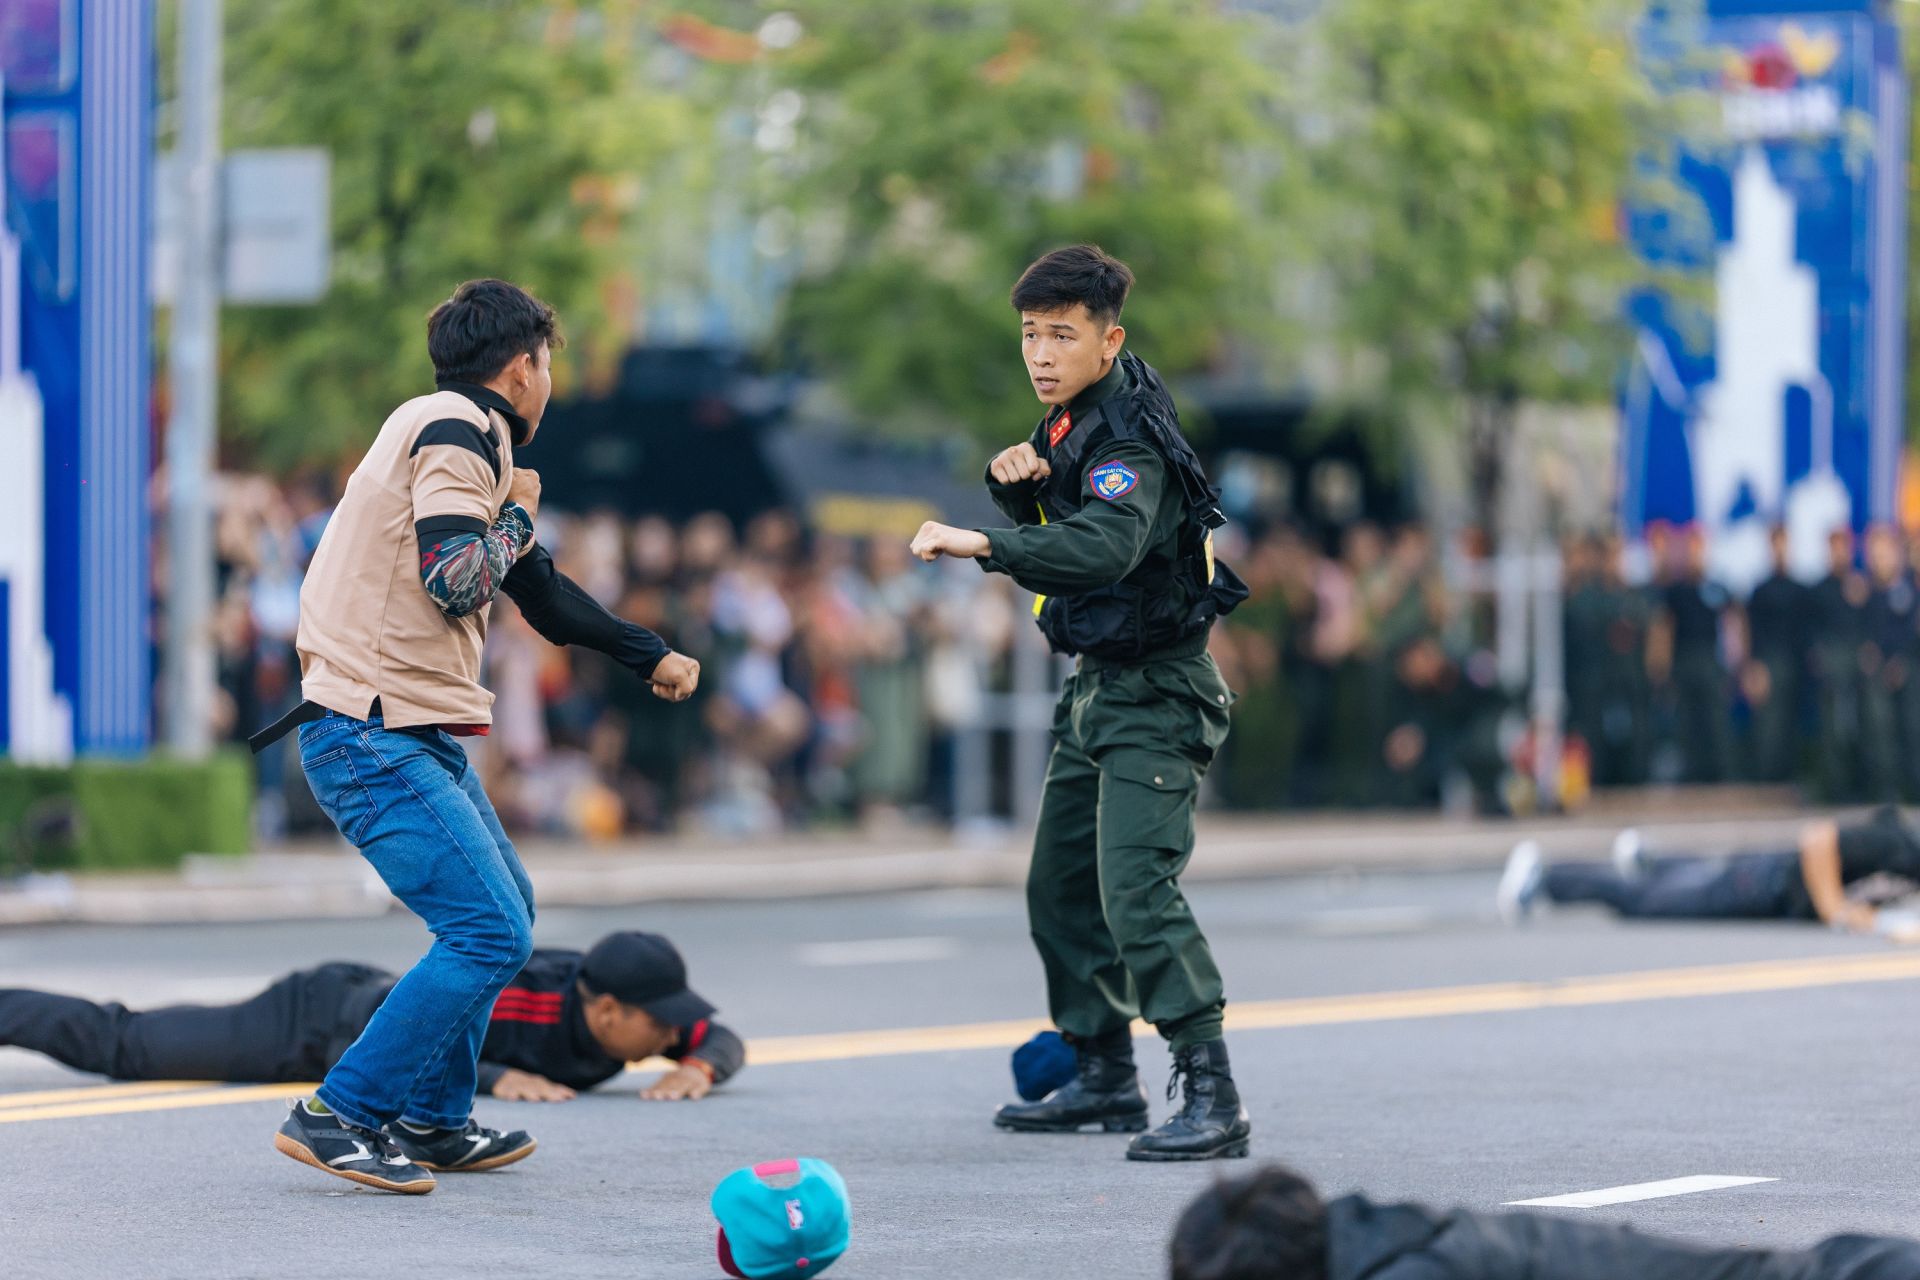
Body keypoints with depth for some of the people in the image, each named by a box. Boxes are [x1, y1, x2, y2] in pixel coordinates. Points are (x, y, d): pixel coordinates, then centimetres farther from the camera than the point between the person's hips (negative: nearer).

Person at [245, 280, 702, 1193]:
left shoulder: (463, 435, 19)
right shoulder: (456, 433, -13)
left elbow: (537, 590, 28)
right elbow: (454, 580, -25)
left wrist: (650, 656, 34)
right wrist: (518, 512, -7)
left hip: (416, 735, 11)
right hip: (376, 739, -11)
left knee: (504, 910, 20)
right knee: (491, 933, -14)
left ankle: (432, 1123, 25)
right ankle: (335, 1118, -11)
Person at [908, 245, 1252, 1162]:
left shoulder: (1130, 442, -22)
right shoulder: (1072, 417, 7)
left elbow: (1103, 546, -41)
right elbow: (1049, 526, 20)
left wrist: (981, 546, -51)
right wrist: (1014, 480, -3)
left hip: (1153, 692, -10)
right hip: (1097, 685, 10)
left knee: (1135, 887, -20)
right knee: (1060, 885, 15)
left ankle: (1212, 1097, -21)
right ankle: (1105, 1079, 28)